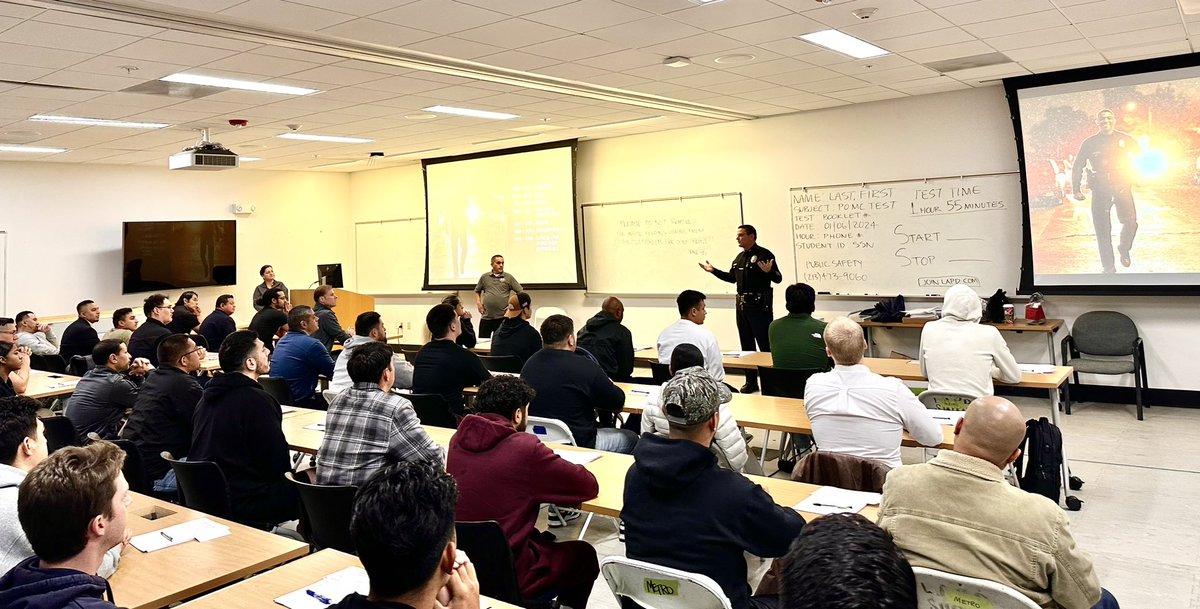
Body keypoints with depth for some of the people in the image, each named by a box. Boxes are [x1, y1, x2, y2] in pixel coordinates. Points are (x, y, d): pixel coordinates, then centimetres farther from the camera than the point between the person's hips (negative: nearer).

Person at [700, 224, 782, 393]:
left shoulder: (764, 254, -10)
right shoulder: (740, 257, 15)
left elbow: (778, 279, -15)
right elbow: (732, 278, 26)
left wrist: (769, 271, -35)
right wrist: (713, 271, 20)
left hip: (759, 305, -8)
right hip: (742, 304, 9)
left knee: (765, 345, -6)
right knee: (746, 345, 14)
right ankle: (751, 381, 23)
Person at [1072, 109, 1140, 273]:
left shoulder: (1125, 140, 6)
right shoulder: (1089, 143, 3)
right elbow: (1077, 167, 7)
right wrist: (1076, 190, 0)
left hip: (1123, 187, 1)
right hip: (1100, 190, -1)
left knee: (1131, 222, -11)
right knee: (1103, 229, -2)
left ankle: (1124, 249, 19)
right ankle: (1108, 267, 6)